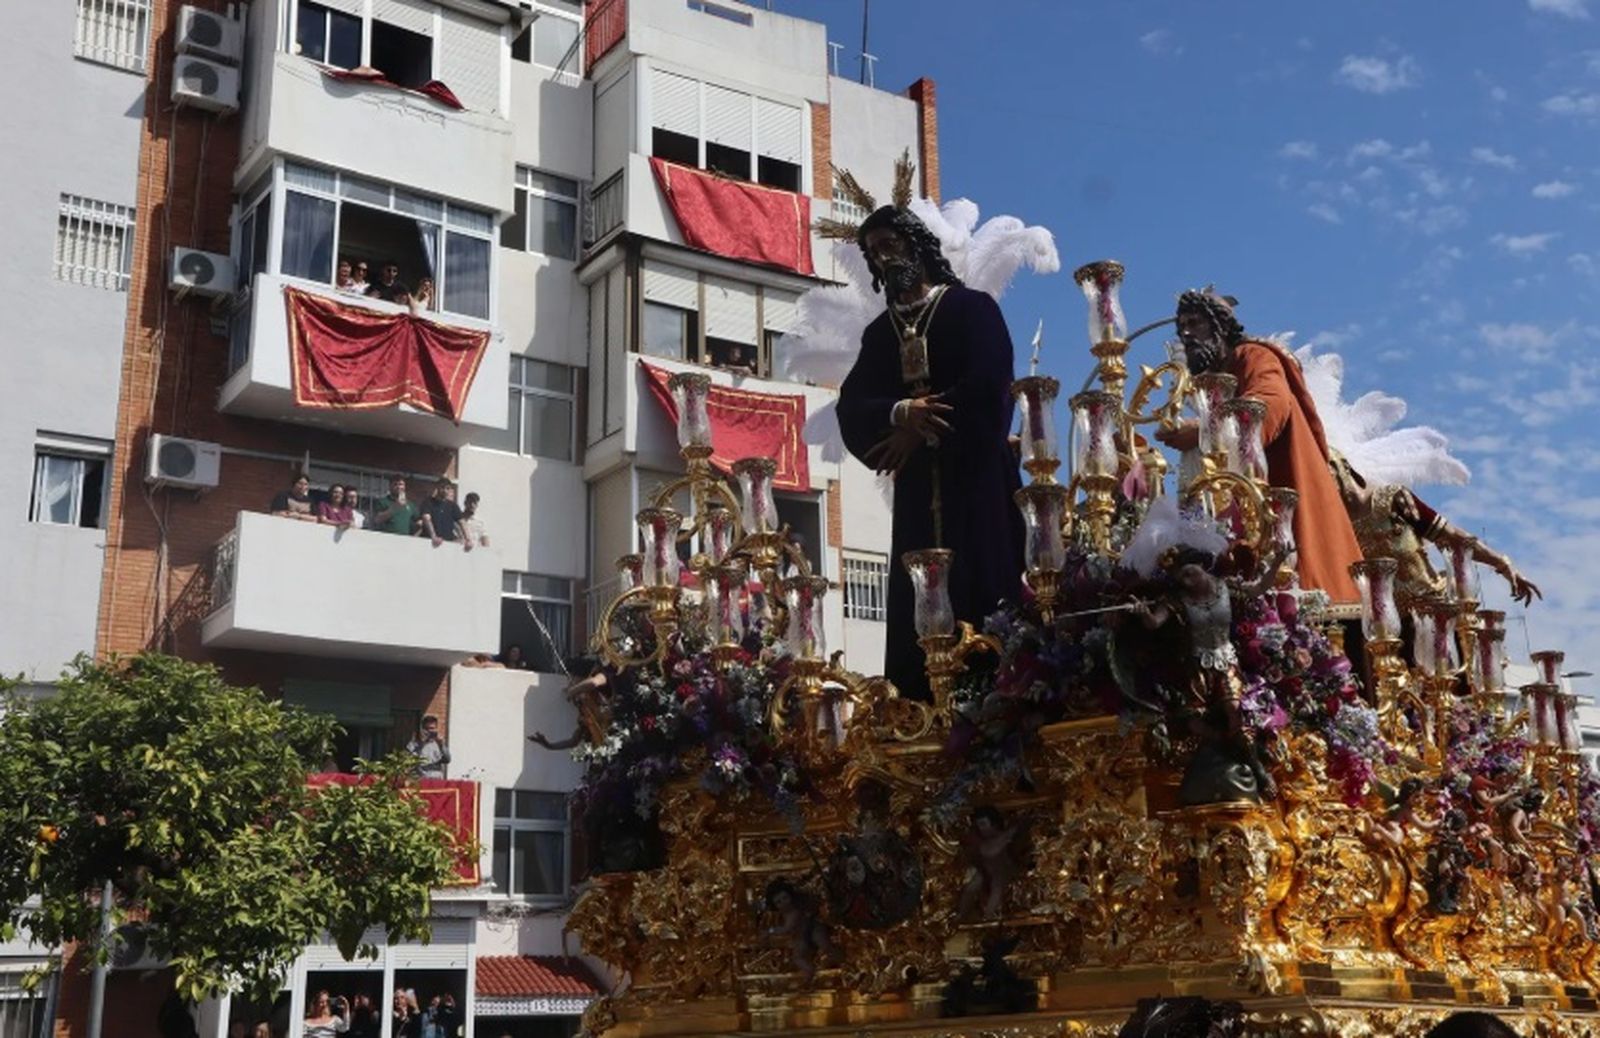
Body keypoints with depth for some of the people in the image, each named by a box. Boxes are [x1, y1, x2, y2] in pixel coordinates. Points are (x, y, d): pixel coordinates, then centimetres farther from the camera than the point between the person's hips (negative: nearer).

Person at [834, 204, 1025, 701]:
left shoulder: (973, 307, 7)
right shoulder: (879, 332, 19)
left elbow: (988, 385, -8)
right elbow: (852, 406, 5)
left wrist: (920, 430, -9)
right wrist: (901, 413, -16)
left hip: (976, 474, -4)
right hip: (916, 484, 4)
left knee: (984, 593, -9)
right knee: (918, 605, -4)